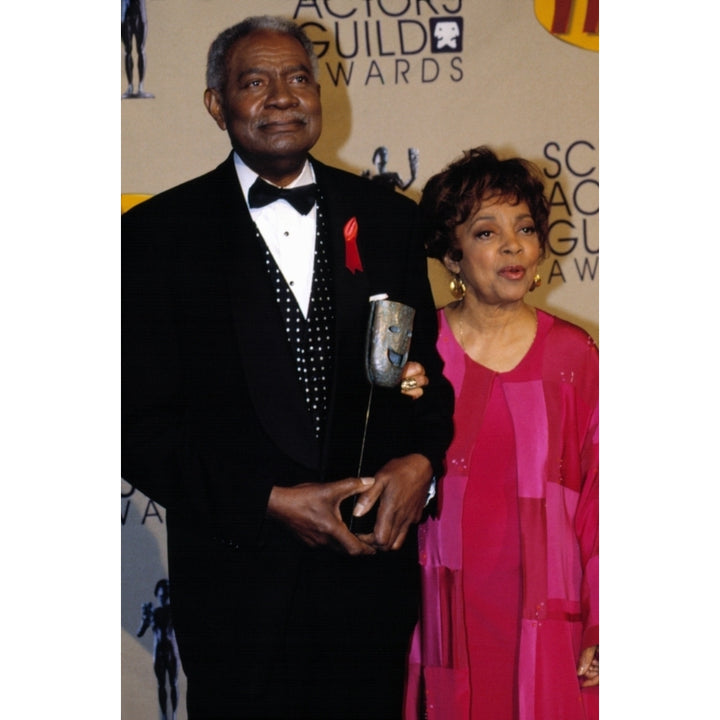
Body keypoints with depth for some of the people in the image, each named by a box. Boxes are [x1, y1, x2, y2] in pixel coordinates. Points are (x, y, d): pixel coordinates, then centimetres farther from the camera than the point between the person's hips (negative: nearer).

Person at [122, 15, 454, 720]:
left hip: (375, 563, 3)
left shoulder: (387, 218, 6)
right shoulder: (159, 232, -4)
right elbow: (141, 424, -6)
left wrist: (421, 458, -10)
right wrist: (270, 501, -15)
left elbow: (431, 364, 11)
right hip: (238, 581, -3)